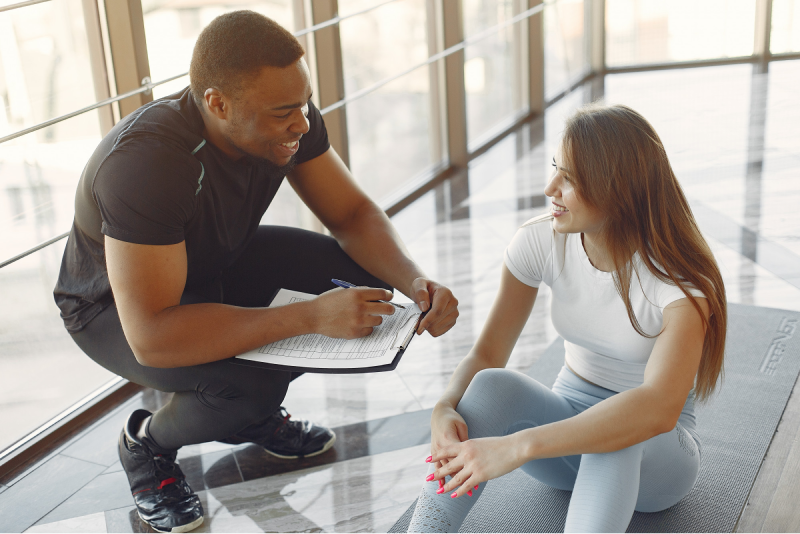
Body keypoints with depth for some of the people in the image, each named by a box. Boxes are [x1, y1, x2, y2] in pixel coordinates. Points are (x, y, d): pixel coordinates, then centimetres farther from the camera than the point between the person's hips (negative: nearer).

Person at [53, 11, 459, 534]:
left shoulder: (289, 117, -20)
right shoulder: (145, 161, -39)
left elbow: (352, 212, -9)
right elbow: (151, 337, -42)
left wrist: (416, 280, -29)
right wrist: (311, 316, -45)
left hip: (217, 263, 7)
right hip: (117, 306, -6)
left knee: (365, 280, -13)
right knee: (251, 384, -33)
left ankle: (257, 412, 9)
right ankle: (148, 442, 1)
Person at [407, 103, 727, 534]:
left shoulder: (681, 281, -26)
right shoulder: (540, 241, -12)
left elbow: (658, 409, -42)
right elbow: (486, 355, -11)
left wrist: (518, 446, -50)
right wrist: (445, 408, -34)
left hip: (657, 453, -3)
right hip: (571, 426, 3)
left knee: (619, 435, -40)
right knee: (492, 386, -29)